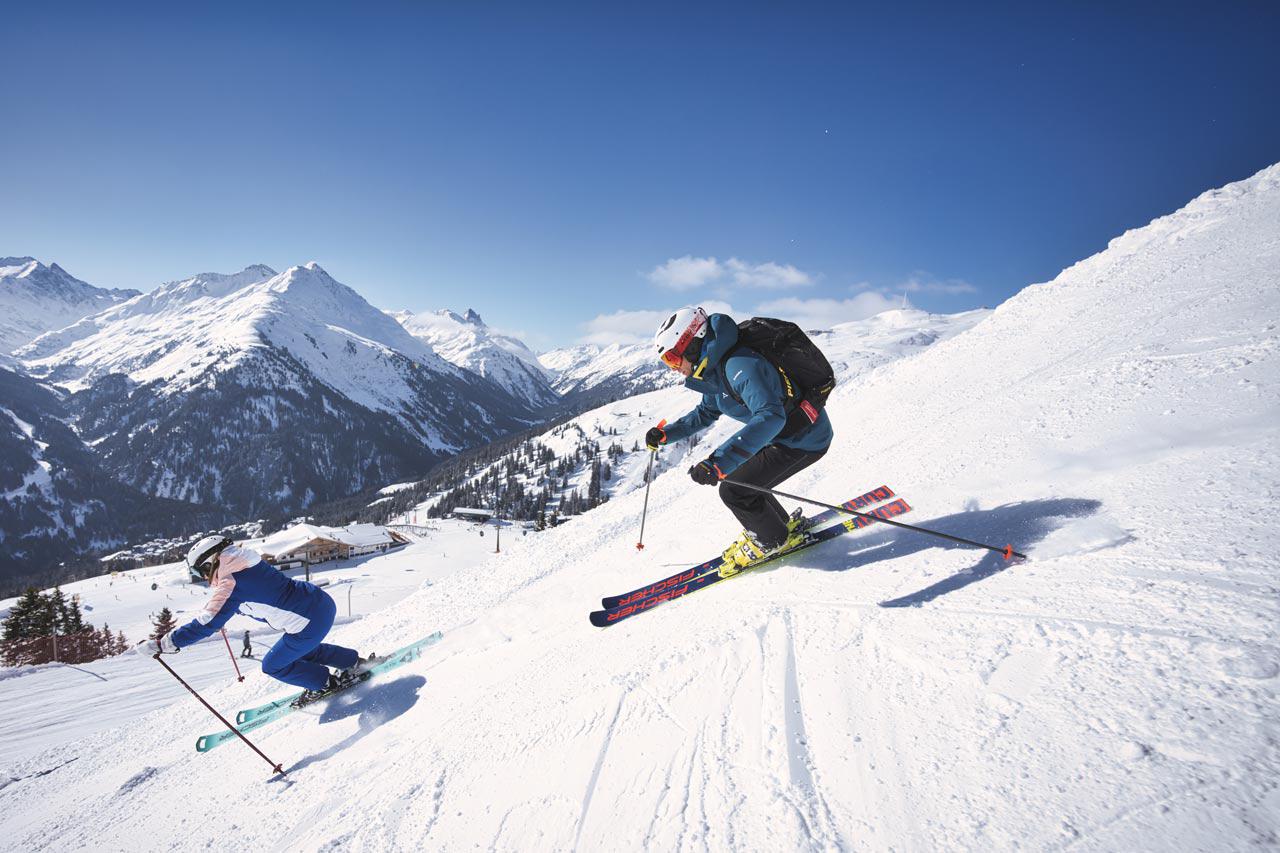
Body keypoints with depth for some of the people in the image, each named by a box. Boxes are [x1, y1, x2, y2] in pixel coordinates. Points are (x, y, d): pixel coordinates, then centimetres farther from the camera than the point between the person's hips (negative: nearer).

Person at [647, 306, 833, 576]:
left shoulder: (739, 366, -29)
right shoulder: (716, 370, 3)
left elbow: (771, 416, -42)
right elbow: (705, 414, 19)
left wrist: (720, 462, -49)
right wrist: (665, 434, 7)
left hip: (805, 439, -9)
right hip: (783, 434, 10)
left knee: (734, 489, -11)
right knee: (731, 476, 13)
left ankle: (776, 540, 14)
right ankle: (782, 523, 30)